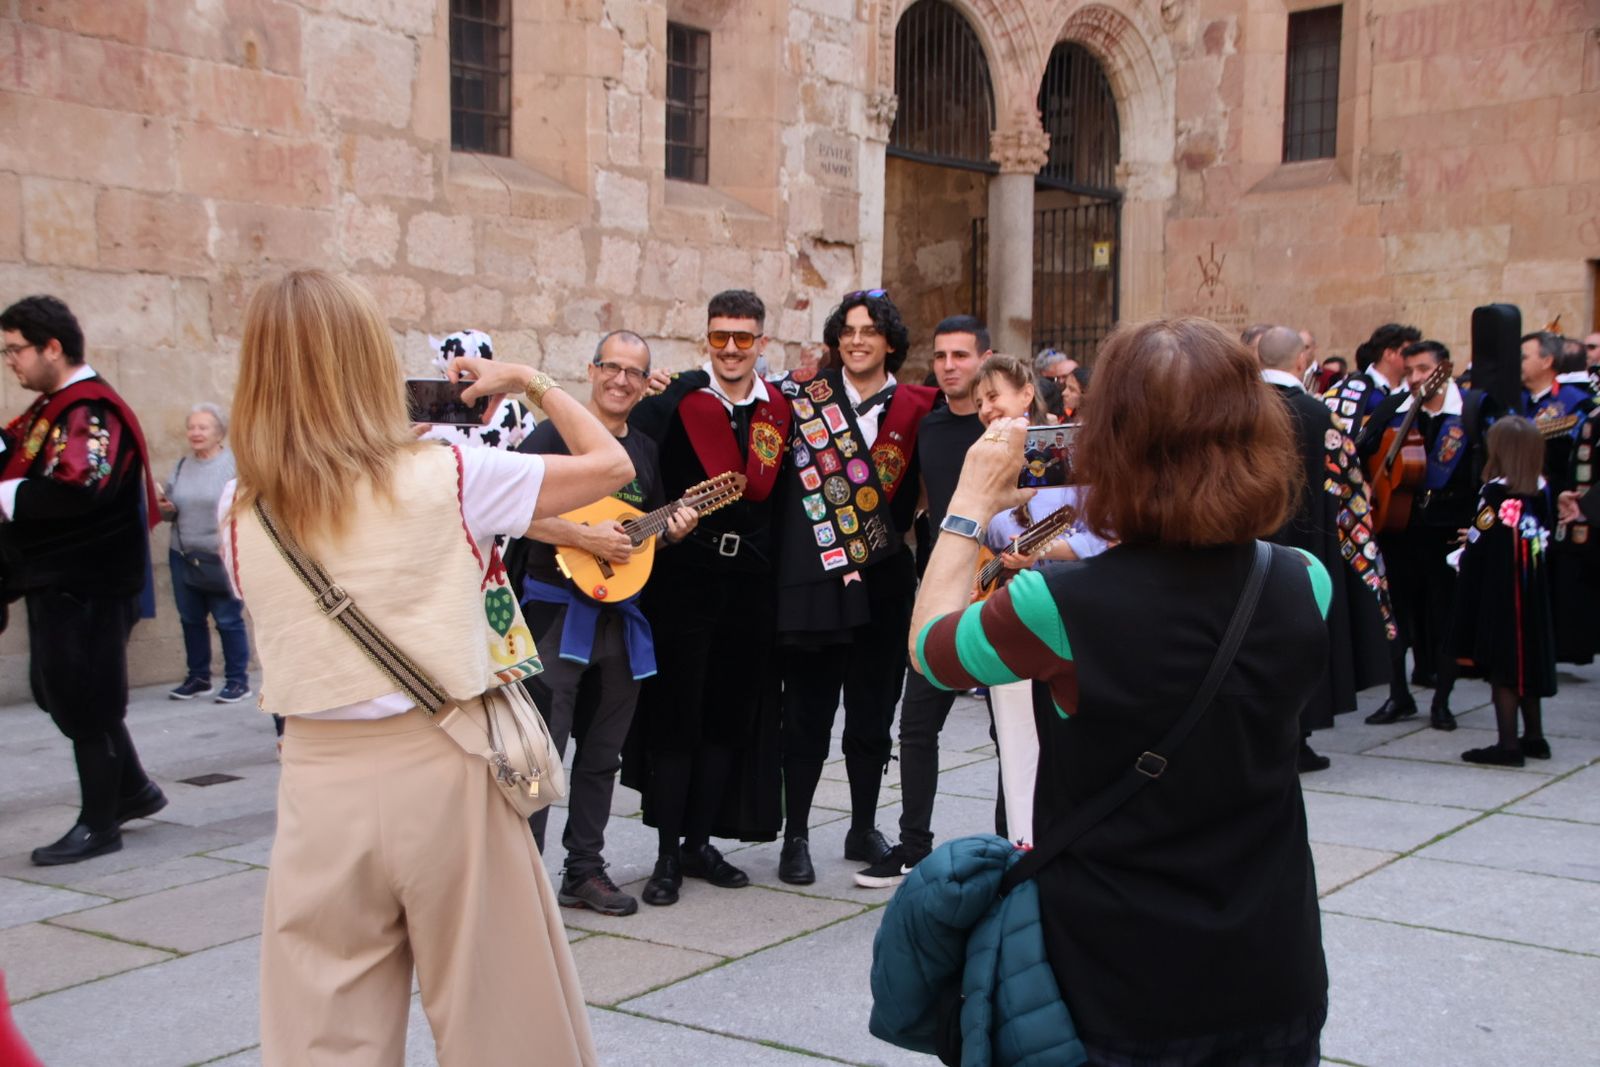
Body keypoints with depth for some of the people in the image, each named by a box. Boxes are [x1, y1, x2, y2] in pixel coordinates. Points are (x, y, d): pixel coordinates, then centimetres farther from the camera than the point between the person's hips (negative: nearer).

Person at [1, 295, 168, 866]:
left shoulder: (92, 410, -18)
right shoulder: (51, 408, 16)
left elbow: (76, 491, -31)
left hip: (88, 586, -10)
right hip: (56, 579, 10)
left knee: (85, 699, -1)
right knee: (57, 691, 17)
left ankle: (99, 824, 11)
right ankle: (134, 789, 29)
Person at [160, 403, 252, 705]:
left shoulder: (235, 464, -8)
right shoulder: (182, 466, 13)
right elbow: (170, 512, 20)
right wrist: (165, 507, -3)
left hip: (221, 559, -6)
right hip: (183, 557, 7)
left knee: (228, 620, 0)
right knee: (190, 619, 12)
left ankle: (238, 680, 9)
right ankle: (198, 678, 24)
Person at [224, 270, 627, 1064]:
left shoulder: (241, 512, -1)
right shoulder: (445, 477, -9)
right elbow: (611, 463, 1)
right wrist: (525, 382, 13)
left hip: (322, 778, 3)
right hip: (443, 767, -2)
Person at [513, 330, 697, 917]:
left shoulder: (646, 451, 15)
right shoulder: (558, 433, -7)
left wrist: (672, 531, 2)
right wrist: (584, 537, -22)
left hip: (621, 615, 7)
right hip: (558, 609, -7)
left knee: (602, 754, 13)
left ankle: (585, 872, 23)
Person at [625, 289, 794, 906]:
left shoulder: (780, 410, 8)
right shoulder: (676, 398, -6)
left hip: (749, 582, 5)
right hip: (684, 577, -4)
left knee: (730, 718, 11)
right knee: (675, 716, 1)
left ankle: (699, 843, 25)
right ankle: (667, 855, 11)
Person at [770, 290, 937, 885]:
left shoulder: (913, 407, 4)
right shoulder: (805, 395, 2)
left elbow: (913, 493, 9)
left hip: (882, 583, 2)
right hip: (812, 579, -2)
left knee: (873, 715, 12)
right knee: (807, 714, 3)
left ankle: (864, 830, 26)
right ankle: (795, 837, 13)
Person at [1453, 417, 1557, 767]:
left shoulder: (1497, 492, -16)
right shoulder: (1539, 490, 3)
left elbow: (1478, 546, -16)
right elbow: (1547, 539, 8)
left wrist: (1462, 552, 3)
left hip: (1500, 595, -7)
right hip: (1533, 593, 7)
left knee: (1503, 665, -2)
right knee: (1526, 661, 17)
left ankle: (1508, 744, 0)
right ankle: (1534, 737, 25)